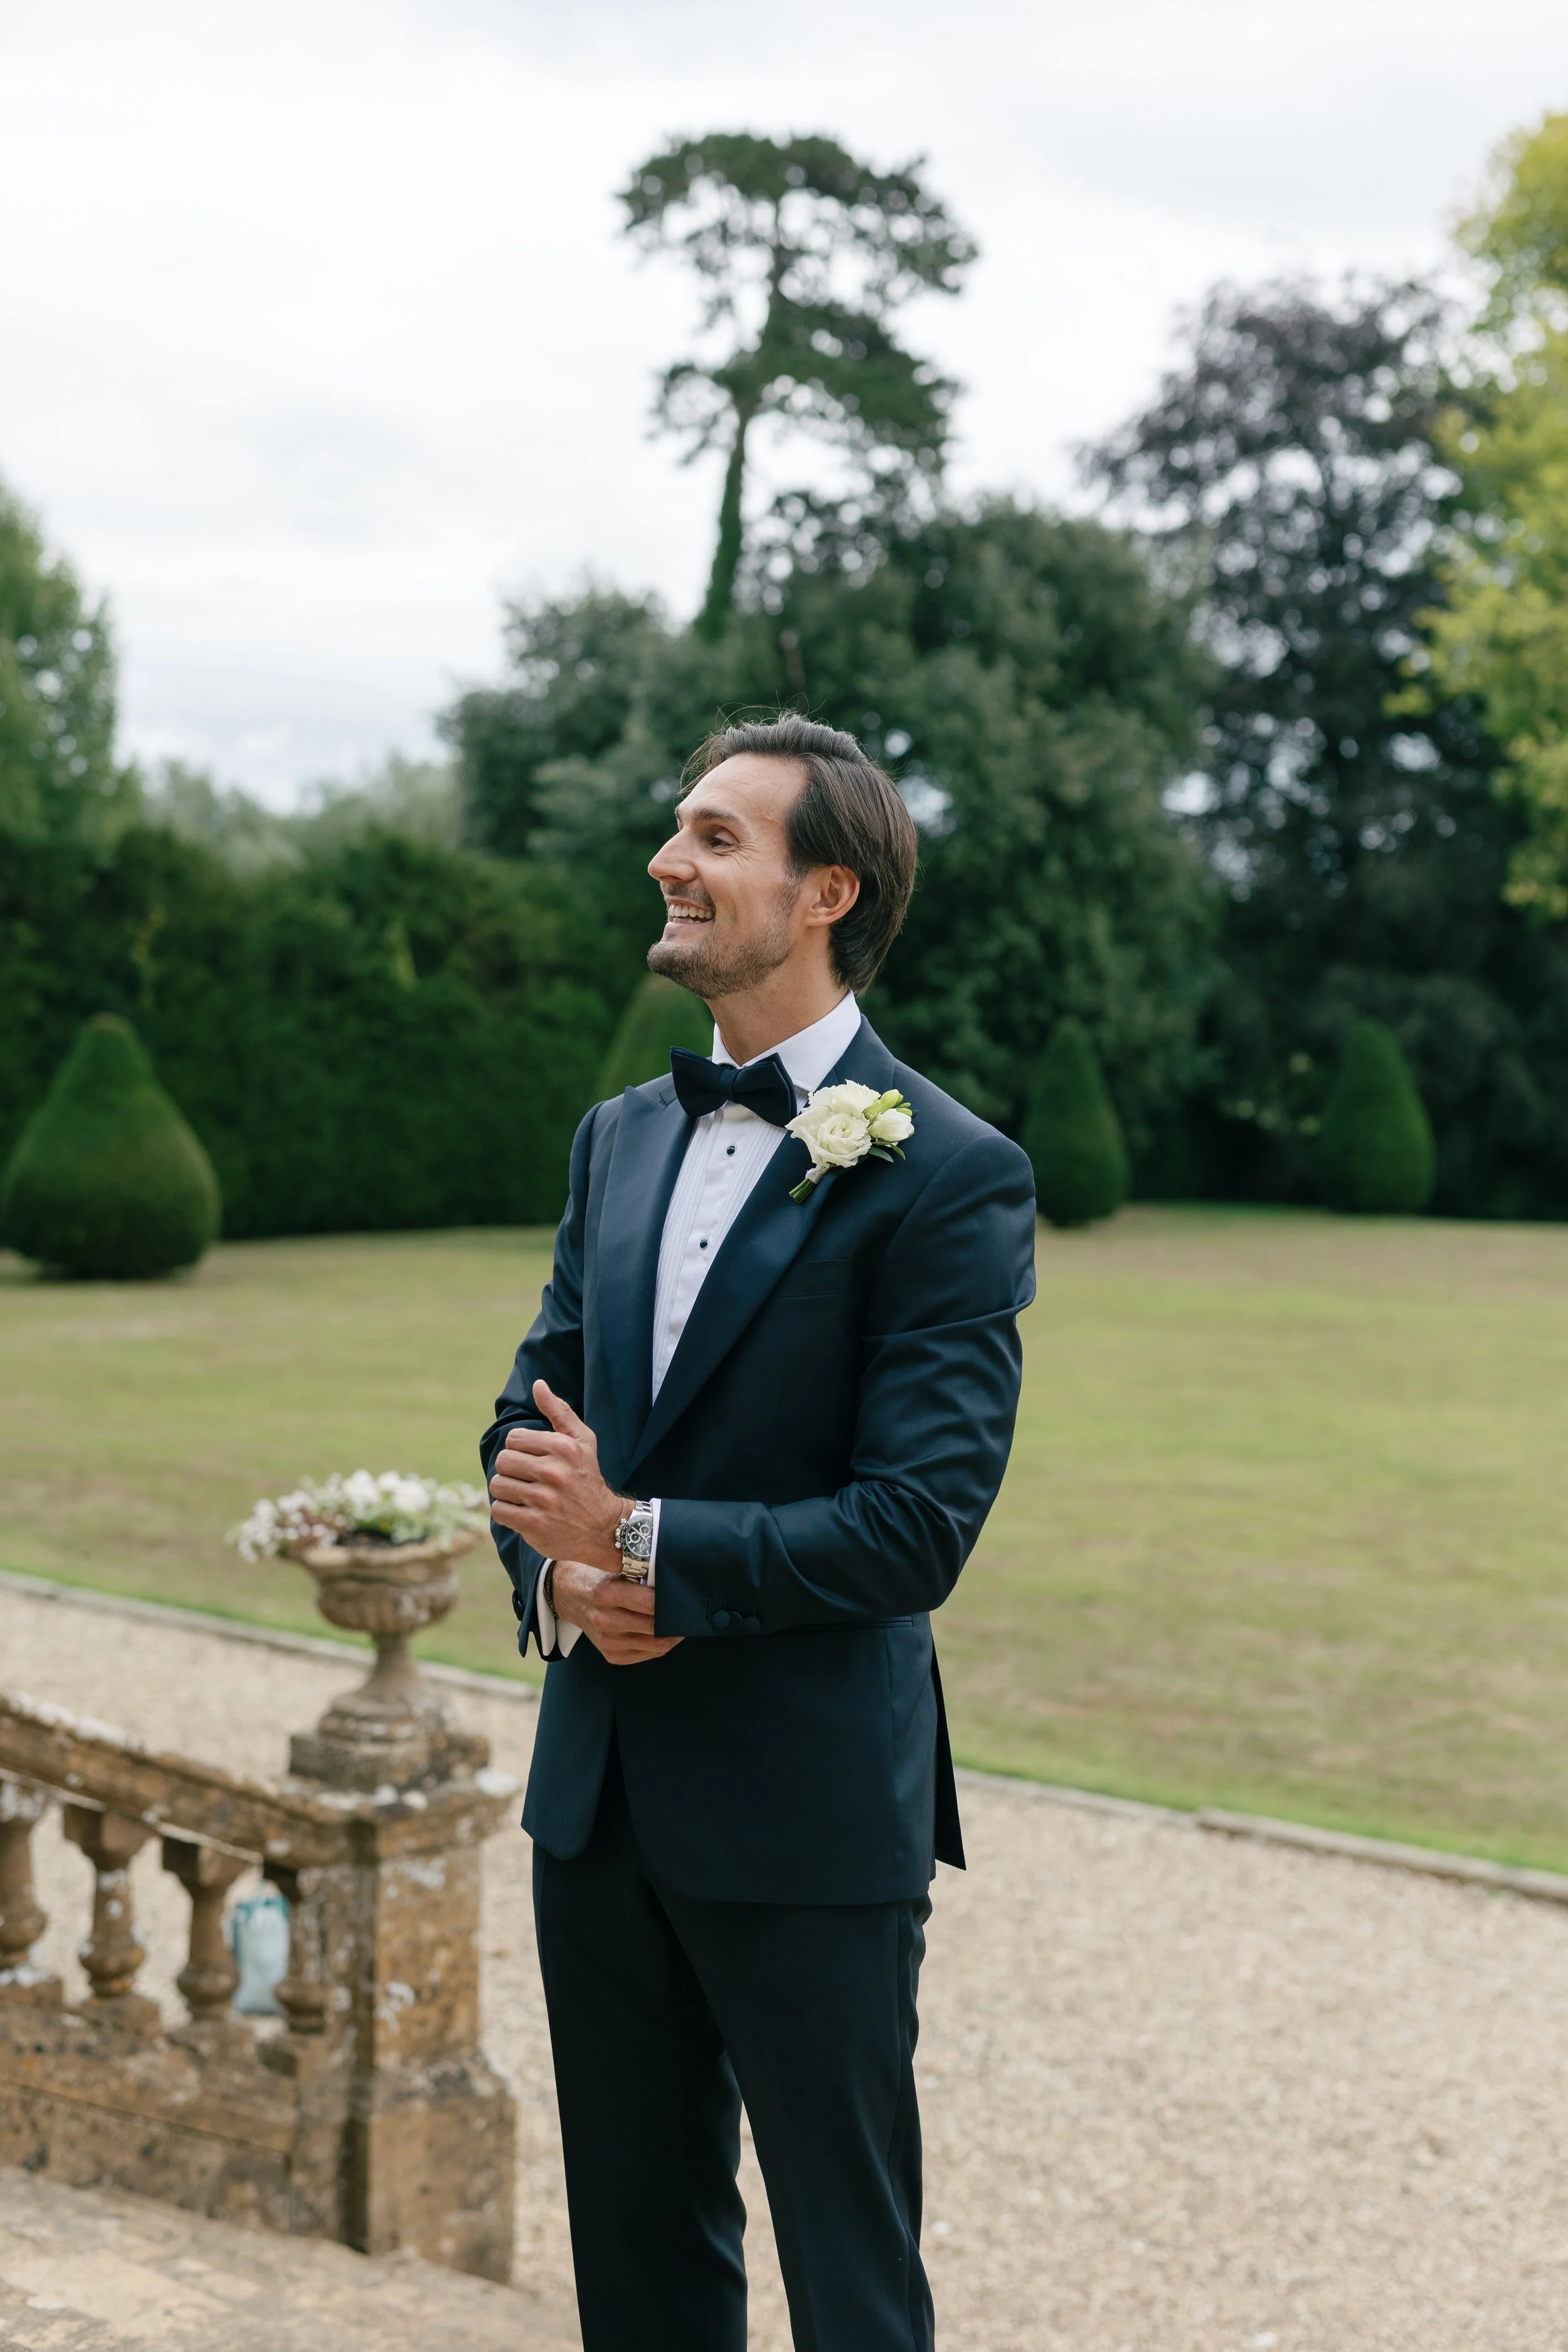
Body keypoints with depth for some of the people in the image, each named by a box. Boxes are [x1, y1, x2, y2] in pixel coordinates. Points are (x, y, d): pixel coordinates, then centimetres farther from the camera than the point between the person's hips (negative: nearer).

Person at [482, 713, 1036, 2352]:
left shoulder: (948, 1174, -12)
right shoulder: (619, 1138, 9)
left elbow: (920, 1522, -17)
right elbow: (532, 1409, 14)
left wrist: (643, 1543, -19)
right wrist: (559, 1572, -7)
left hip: (809, 1805, -6)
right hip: (598, 1785, 7)